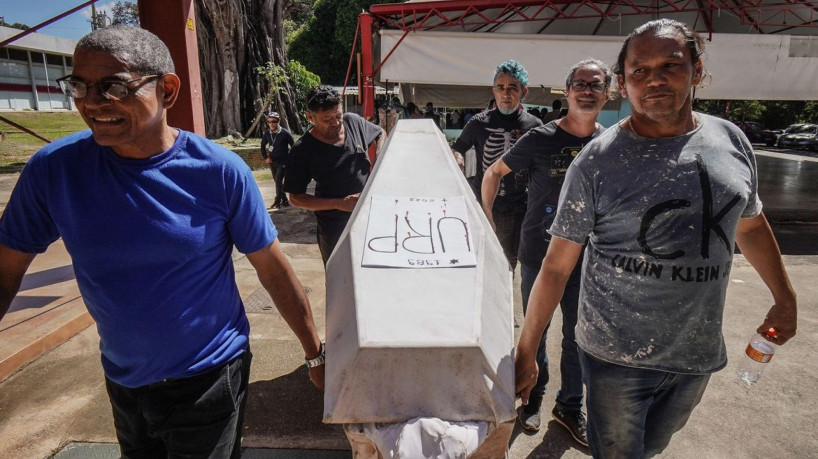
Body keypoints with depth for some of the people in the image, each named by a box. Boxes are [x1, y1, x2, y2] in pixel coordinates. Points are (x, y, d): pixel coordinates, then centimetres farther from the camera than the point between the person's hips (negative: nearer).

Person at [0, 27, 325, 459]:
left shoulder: (220, 172, -19)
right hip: (123, 382, 4)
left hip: (209, 378, -3)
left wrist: (316, 354, -5)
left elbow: (274, 270, -12)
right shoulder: (53, 168, -11)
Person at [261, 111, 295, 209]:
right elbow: (263, 146, 16)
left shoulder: (285, 133, -12)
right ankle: (285, 201, 24)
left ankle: (277, 202, -8)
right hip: (272, 162, 5)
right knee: (277, 181, 11)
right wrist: (265, 157, 5)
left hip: (283, 161, -5)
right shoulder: (267, 133, 0)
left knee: (278, 180, -17)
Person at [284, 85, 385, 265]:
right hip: (335, 230, -3)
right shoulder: (302, 150, -12)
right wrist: (339, 204, -18)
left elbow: (381, 134, 19)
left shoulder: (353, 122, -2)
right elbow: (296, 198, -9)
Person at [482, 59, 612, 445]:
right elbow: (494, 173, 0)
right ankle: (534, 396, 35)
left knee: (578, 335, 13)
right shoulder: (540, 139, -9)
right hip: (538, 253, -2)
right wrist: (486, 218, -3)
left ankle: (570, 406, 34)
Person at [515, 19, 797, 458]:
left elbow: (750, 225, 16)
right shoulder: (597, 160, -13)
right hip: (616, 356, -4)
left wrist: (785, 299, 23)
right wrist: (526, 352, -11)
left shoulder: (731, 141, 0)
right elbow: (556, 265, -12)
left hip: (698, 353, 5)